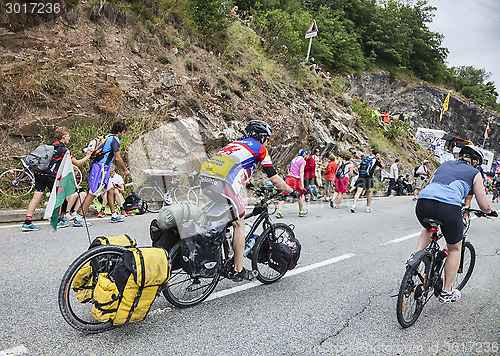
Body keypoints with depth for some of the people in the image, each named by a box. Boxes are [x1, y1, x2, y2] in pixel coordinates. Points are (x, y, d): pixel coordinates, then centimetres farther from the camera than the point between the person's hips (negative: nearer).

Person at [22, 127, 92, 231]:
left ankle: (27, 222, 1)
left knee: (36, 196, 4)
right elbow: (77, 163, 0)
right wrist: (87, 157, 15)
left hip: (38, 172, 7)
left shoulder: (50, 145, 18)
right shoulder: (63, 149, -4)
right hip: (49, 175, -7)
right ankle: (58, 221, 17)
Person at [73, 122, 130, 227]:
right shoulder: (114, 139, -8)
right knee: (93, 193, -11)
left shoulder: (107, 137, 21)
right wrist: (125, 170, 3)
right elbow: (118, 158, -9)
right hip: (101, 168, -10)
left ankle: (114, 216, 19)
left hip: (96, 166, 10)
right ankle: (79, 218, -11)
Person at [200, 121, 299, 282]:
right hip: (224, 184, -7)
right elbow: (275, 179, 13)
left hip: (205, 180, 7)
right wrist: (292, 191, 28)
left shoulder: (236, 143, 33)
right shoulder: (259, 148, 13)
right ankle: (239, 271, 16)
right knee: (239, 225, 9)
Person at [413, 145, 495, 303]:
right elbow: (484, 206, 20)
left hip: (423, 203, 4)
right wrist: (489, 211, 44)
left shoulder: (445, 164, 31)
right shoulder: (474, 173, 21)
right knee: (455, 249, 23)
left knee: (429, 229, 40)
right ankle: (446, 292, 29)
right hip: (448, 208, -3)